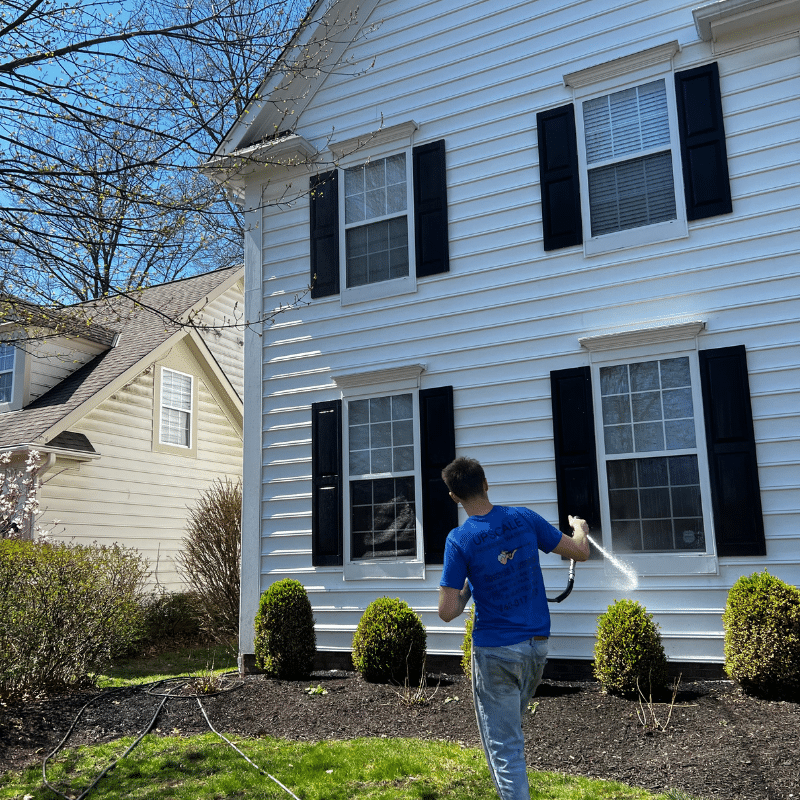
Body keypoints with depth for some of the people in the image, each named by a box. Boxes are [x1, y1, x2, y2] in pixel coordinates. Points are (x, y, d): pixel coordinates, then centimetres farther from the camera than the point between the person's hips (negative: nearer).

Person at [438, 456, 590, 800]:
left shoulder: (460, 539, -15)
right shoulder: (524, 519, -5)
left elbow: (447, 611, -16)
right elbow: (581, 552, 5)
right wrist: (579, 528, 26)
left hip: (496, 650, -5)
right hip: (537, 645, 5)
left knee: (503, 744, 4)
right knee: (511, 724, 26)